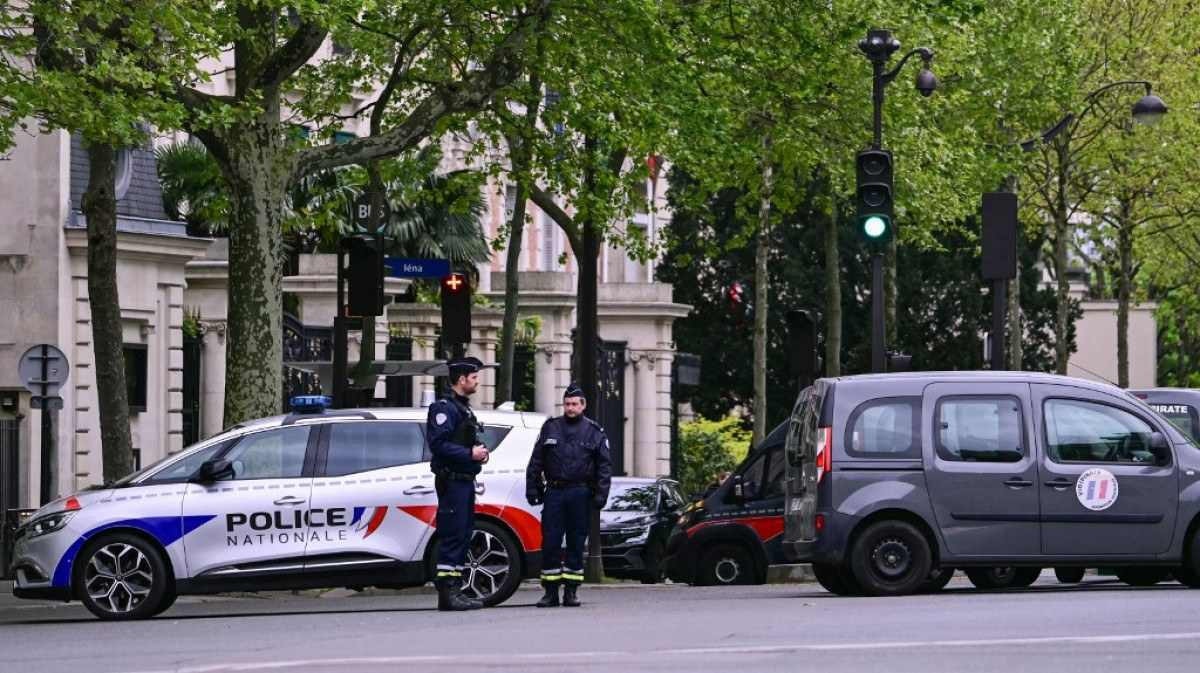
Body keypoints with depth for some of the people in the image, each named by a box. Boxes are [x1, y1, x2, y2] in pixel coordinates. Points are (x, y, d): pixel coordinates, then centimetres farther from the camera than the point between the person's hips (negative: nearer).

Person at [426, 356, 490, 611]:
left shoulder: (463, 408, 22)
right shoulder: (444, 407, -11)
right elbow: (439, 443, -22)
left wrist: (478, 453, 10)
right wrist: (470, 454, -20)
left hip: (464, 480, 10)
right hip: (452, 481, -10)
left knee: (463, 535, 11)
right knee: (453, 535, -12)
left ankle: (454, 590, 14)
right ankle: (447, 592, -13)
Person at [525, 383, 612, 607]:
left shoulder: (594, 432, 7)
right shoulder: (550, 428, 12)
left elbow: (604, 466, 5)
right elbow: (536, 462, 13)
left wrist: (601, 494, -5)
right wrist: (532, 489, 4)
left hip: (580, 494, -1)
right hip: (554, 492, 1)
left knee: (576, 543, 3)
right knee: (550, 542, -3)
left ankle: (571, 591, 8)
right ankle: (550, 592, 1)